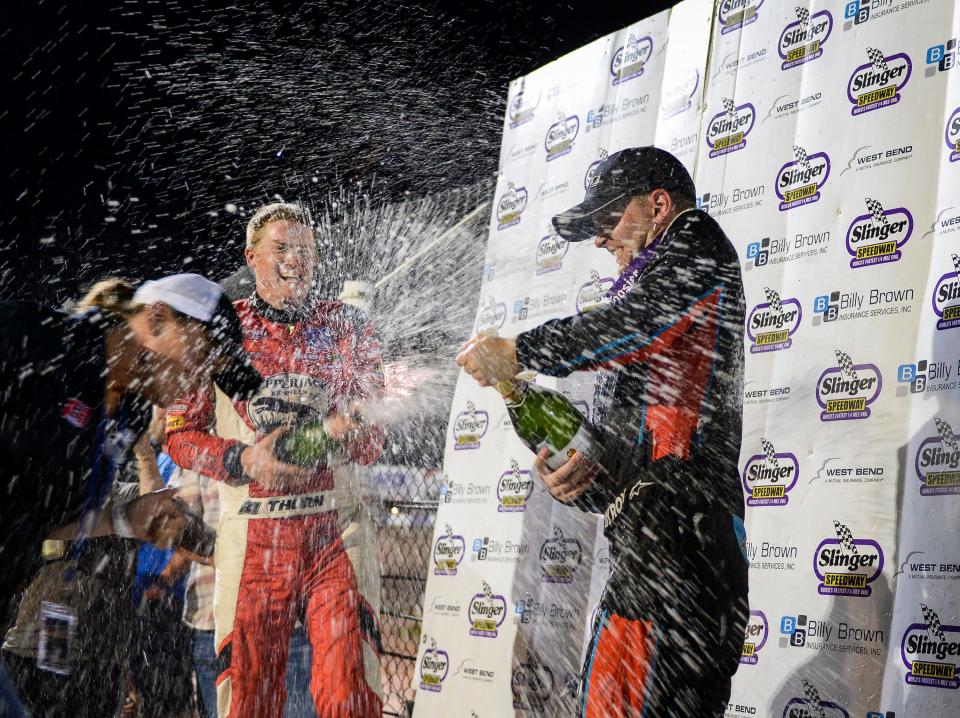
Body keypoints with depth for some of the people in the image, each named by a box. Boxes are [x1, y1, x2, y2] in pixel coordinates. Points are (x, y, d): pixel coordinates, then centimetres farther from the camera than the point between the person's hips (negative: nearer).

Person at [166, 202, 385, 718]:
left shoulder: (346, 328, 11)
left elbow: (375, 437, 8)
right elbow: (180, 434, 6)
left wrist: (347, 434, -15)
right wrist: (244, 459, -12)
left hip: (336, 528, 0)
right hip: (252, 535, 0)